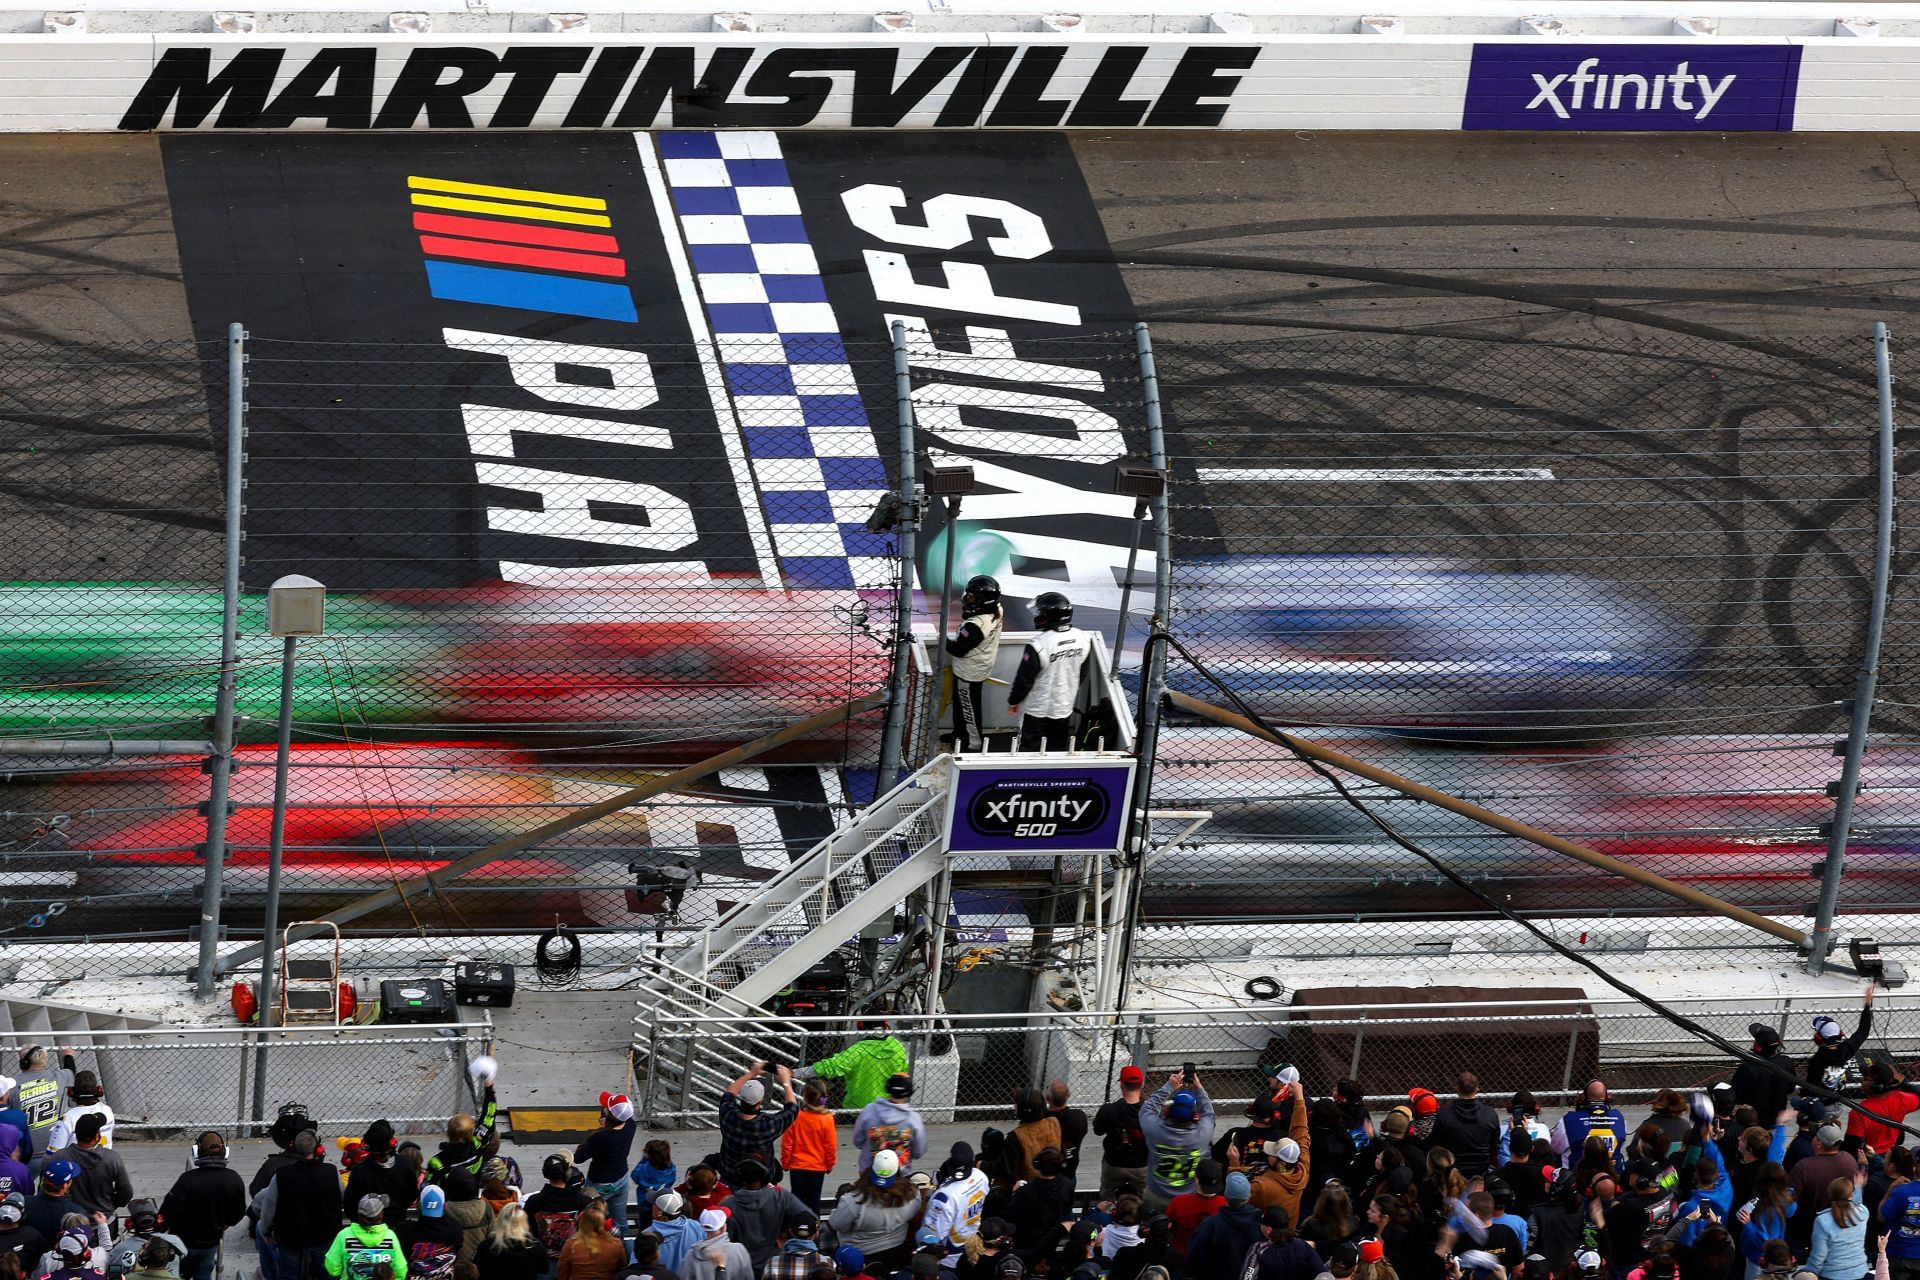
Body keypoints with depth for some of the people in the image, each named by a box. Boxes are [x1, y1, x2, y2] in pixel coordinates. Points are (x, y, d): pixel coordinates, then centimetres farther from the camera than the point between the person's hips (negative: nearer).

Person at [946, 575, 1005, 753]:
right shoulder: (997, 611, -11)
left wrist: (944, 640, -15)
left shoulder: (976, 625, -38)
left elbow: (959, 649, -27)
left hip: (969, 673, -9)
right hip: (979, 667, 9)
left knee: (969, 707, 12)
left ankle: (974, 743, 29)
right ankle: (960, 734, 47)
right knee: (960, 703, 28)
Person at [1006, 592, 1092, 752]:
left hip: (1037, 709, -5)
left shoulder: (1038, 646, -30)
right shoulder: (1083, 639, -12)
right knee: (1059, 750, 20)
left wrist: (1013, 701, -2)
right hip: (1065, 707, 5)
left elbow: (1024, 679, -19)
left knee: (1030, 751, 11)